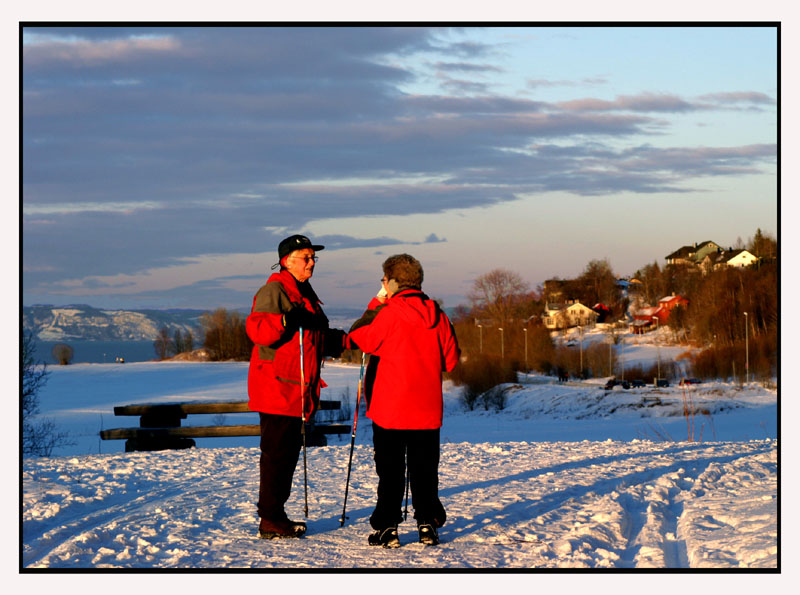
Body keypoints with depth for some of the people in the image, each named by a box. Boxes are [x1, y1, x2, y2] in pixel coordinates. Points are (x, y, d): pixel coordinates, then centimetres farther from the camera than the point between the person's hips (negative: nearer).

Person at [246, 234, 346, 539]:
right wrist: (286, 320, -38)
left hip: (297, 388, 9)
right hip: (276, 387, -9)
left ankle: (276, 515, 21)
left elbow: (317, 338, 28)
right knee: (277, 451, -8)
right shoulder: (274, 290, -10)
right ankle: (270, 521, -5)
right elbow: (257, 329, -23)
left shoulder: (304, 293, 20)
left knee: (289, 451, 13)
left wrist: (345, 340, 13)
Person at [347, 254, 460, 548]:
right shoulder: (436, 316, 3)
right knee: (424, 468, 11)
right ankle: (427, 524, 11)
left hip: (390, 409, -4)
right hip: (428, 410, 4)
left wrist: (375, 305, 6)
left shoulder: (387, 313, -12)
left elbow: (358, 339, -1)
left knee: (390, 470, 3)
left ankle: (387, 527, 2)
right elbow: (450, 360, 9)